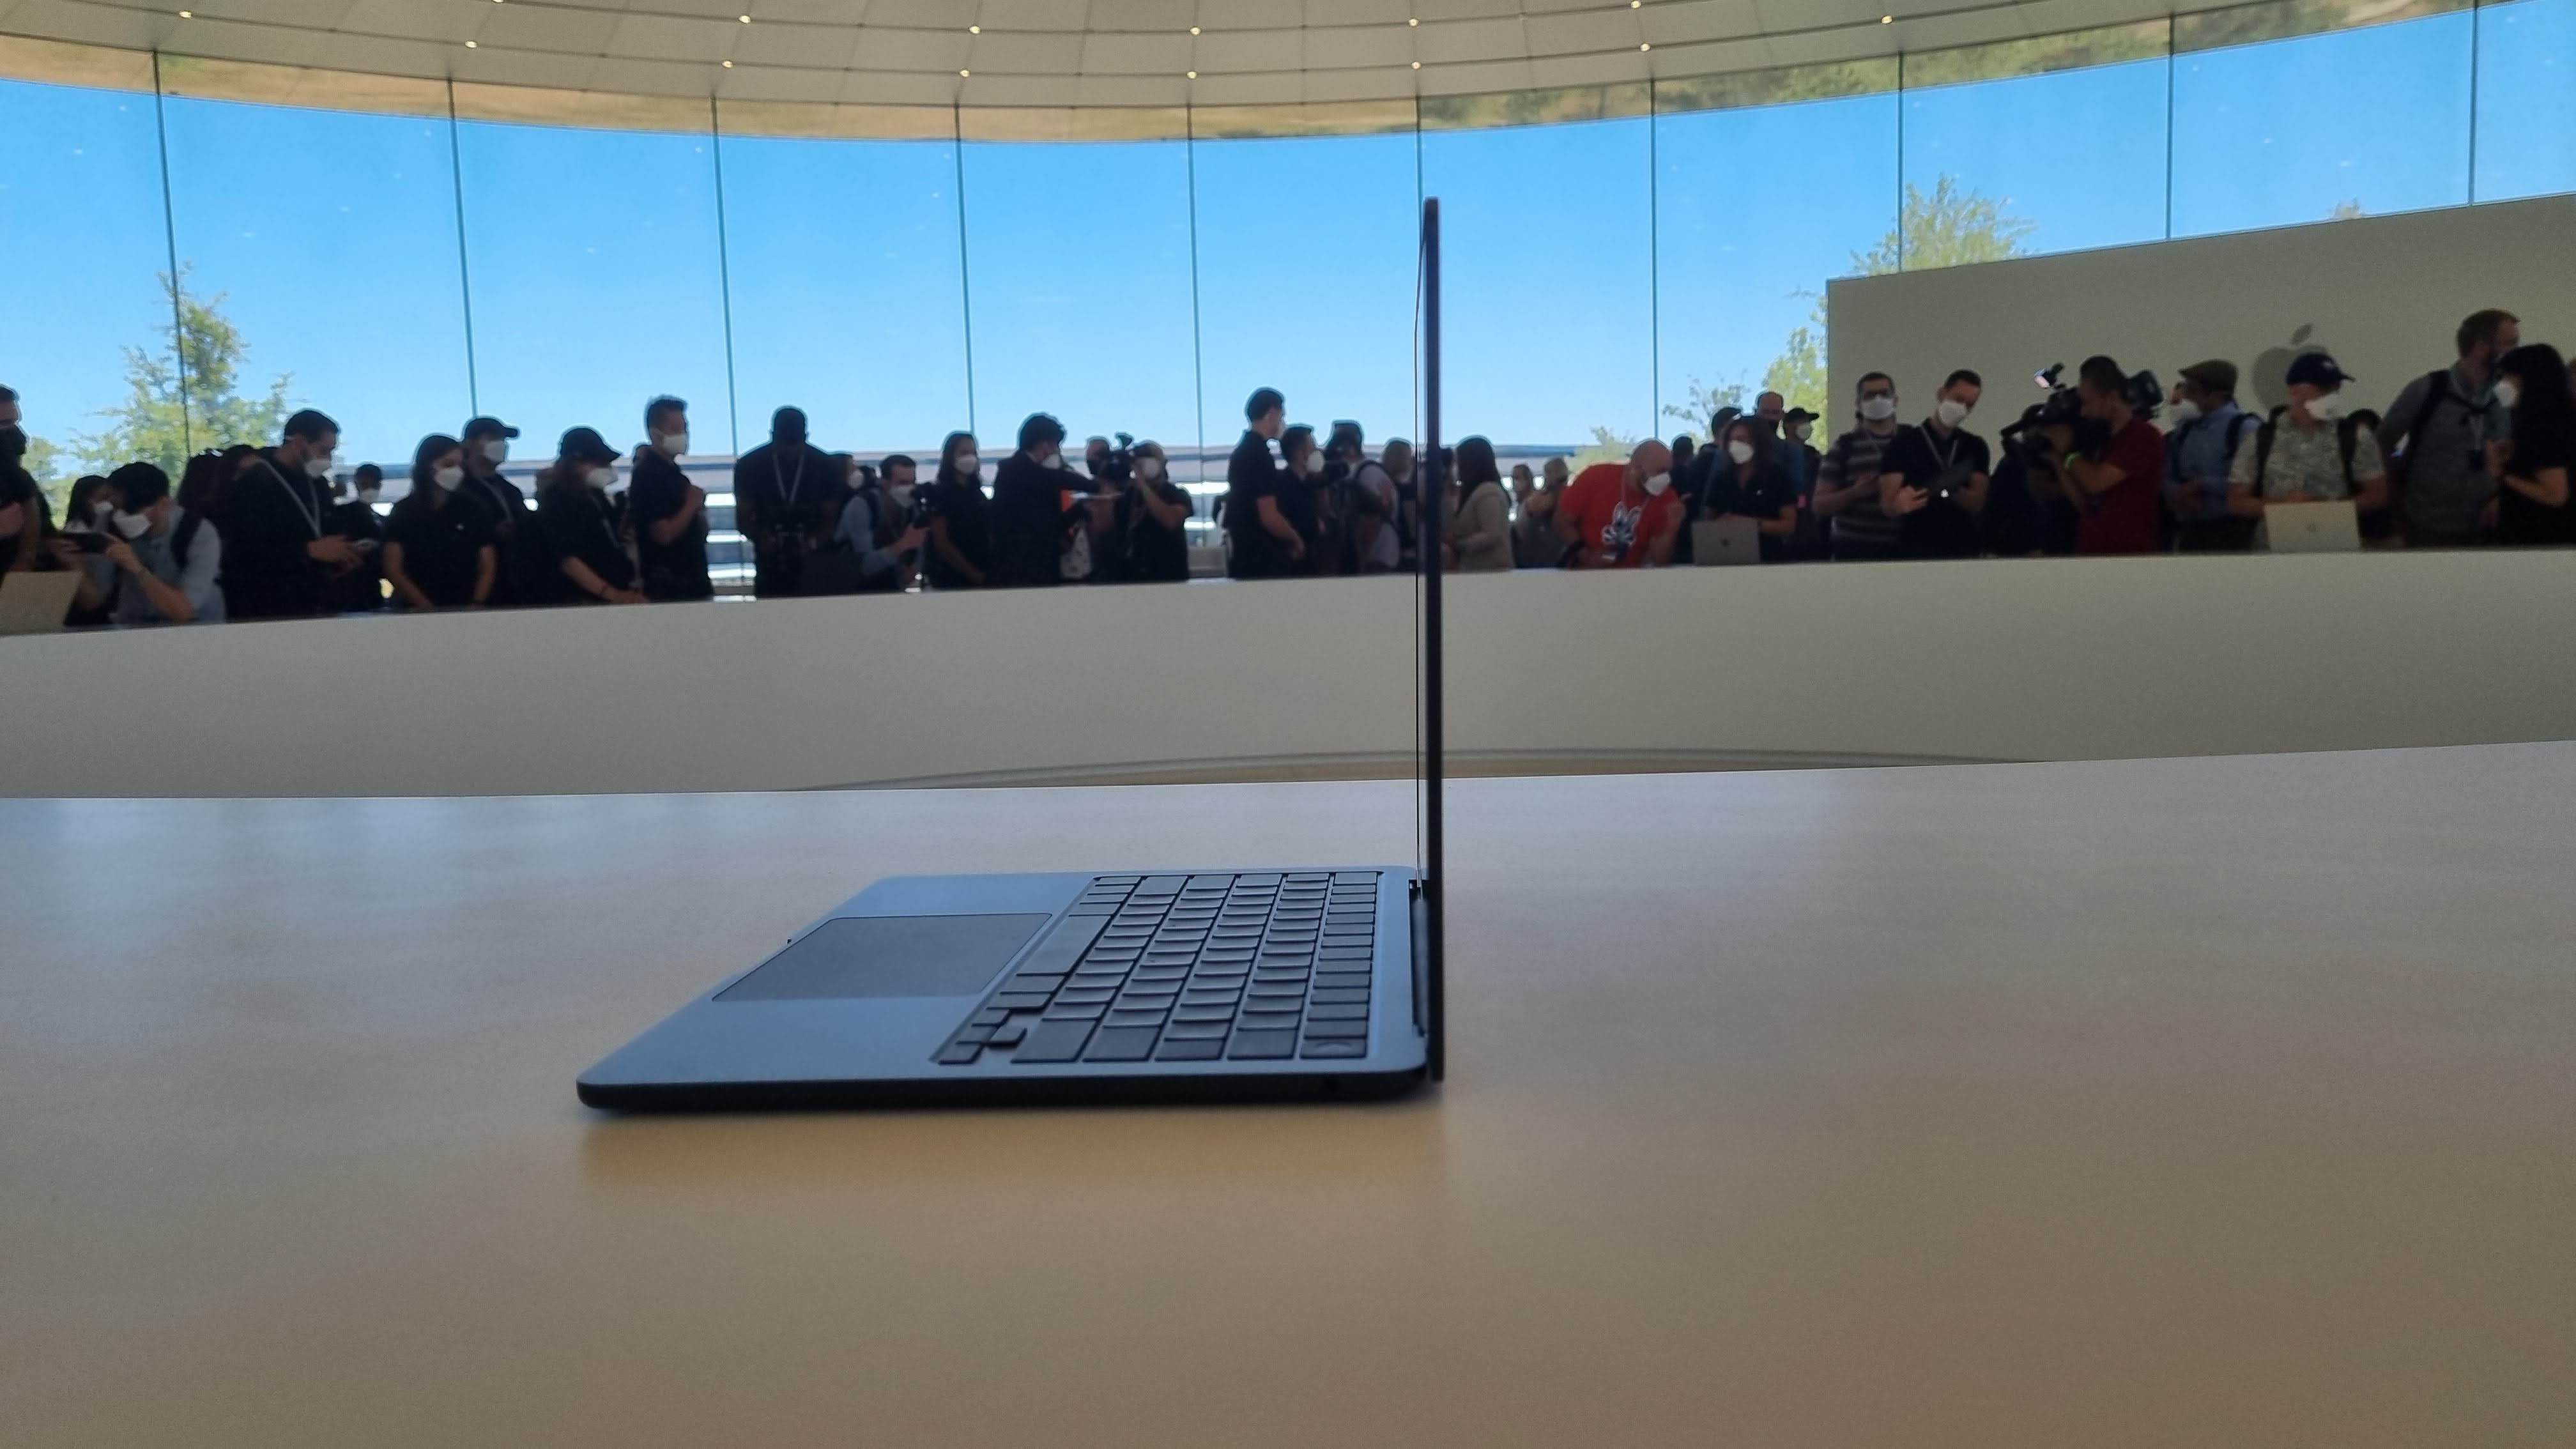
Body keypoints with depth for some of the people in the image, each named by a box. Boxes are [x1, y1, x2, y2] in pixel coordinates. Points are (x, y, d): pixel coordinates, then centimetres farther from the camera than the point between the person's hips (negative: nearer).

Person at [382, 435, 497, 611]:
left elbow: (488, 567, 4)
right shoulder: (404, 512, 2)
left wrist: (476, 605, -13)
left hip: (466, 611, 1)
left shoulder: (472, 509, 6)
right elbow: (394, 571, -4)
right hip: (420, 614, -1)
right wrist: (429, 609, -16)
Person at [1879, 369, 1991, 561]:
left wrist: (1952, 489, -21)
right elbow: (1888, 504, -7)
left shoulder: (1975, 447, 11)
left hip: (1964, 550, 3)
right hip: (1916, 551, -3)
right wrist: (1900, 504, -31)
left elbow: (1978, 503, 1)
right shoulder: (1904, 443, 1)